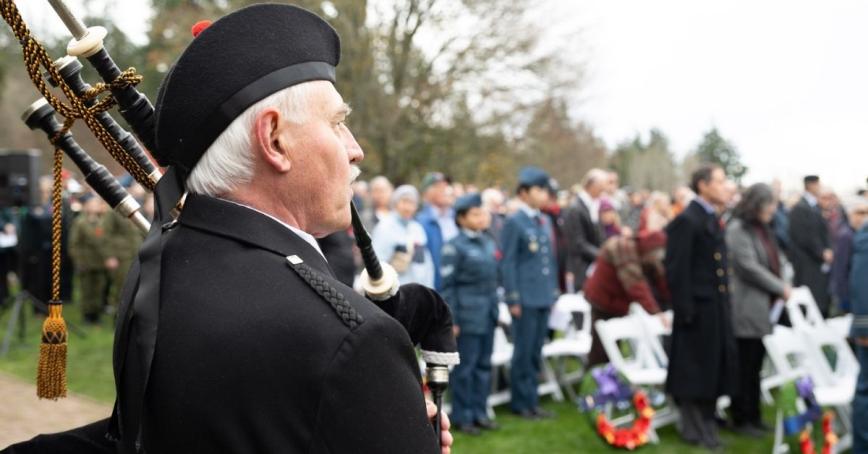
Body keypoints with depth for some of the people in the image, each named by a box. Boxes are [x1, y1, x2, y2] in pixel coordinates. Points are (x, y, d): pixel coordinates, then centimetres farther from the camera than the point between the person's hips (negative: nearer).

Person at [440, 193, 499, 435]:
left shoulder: (488, 242, 11)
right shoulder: (454, 247, -8)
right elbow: (448, 286, -8)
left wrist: (495, 308, 14)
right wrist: (451, 321, -11)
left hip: (488, 313, 6)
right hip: (468, 314, -6)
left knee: (484, 364, 11)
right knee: (464, 366, 0)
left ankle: (479, 412, 22)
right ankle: (461, 416, 10)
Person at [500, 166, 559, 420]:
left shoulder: (545, 222, 12)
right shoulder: (514, 223, -8)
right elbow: (508, 263, -9)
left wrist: (553, 292, 14)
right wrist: (513, 298, -12)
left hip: (544, 297, 6)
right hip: (526, 299, -6)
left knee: (536, 352, 12)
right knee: (523, 352, 1)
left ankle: (532, 400, 22)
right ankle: (521, 403, 12)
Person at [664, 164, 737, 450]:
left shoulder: (714, 219, 13)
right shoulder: (686, 221, -14)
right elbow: (677, 269, -18)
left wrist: (725, 304, 14)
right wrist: (684, 309, -20)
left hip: (718, 306, 9)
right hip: (698, 307, -9)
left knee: (714, 366, 15)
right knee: (693, 369, 3)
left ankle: (707, 422, 29)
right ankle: (694, 429, 14)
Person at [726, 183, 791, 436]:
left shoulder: (764, 229, 17)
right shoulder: (738, 229, -11)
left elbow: (776, 259, 19)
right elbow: (749, 266, -16)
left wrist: (783, 283, 2)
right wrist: (780, 288, -10)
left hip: (764, 308, 8)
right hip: (747, 309, -8)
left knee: (755, 366, 13)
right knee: (745, 367, -1)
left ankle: (753, 416, 20)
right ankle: (741, 419, 8)